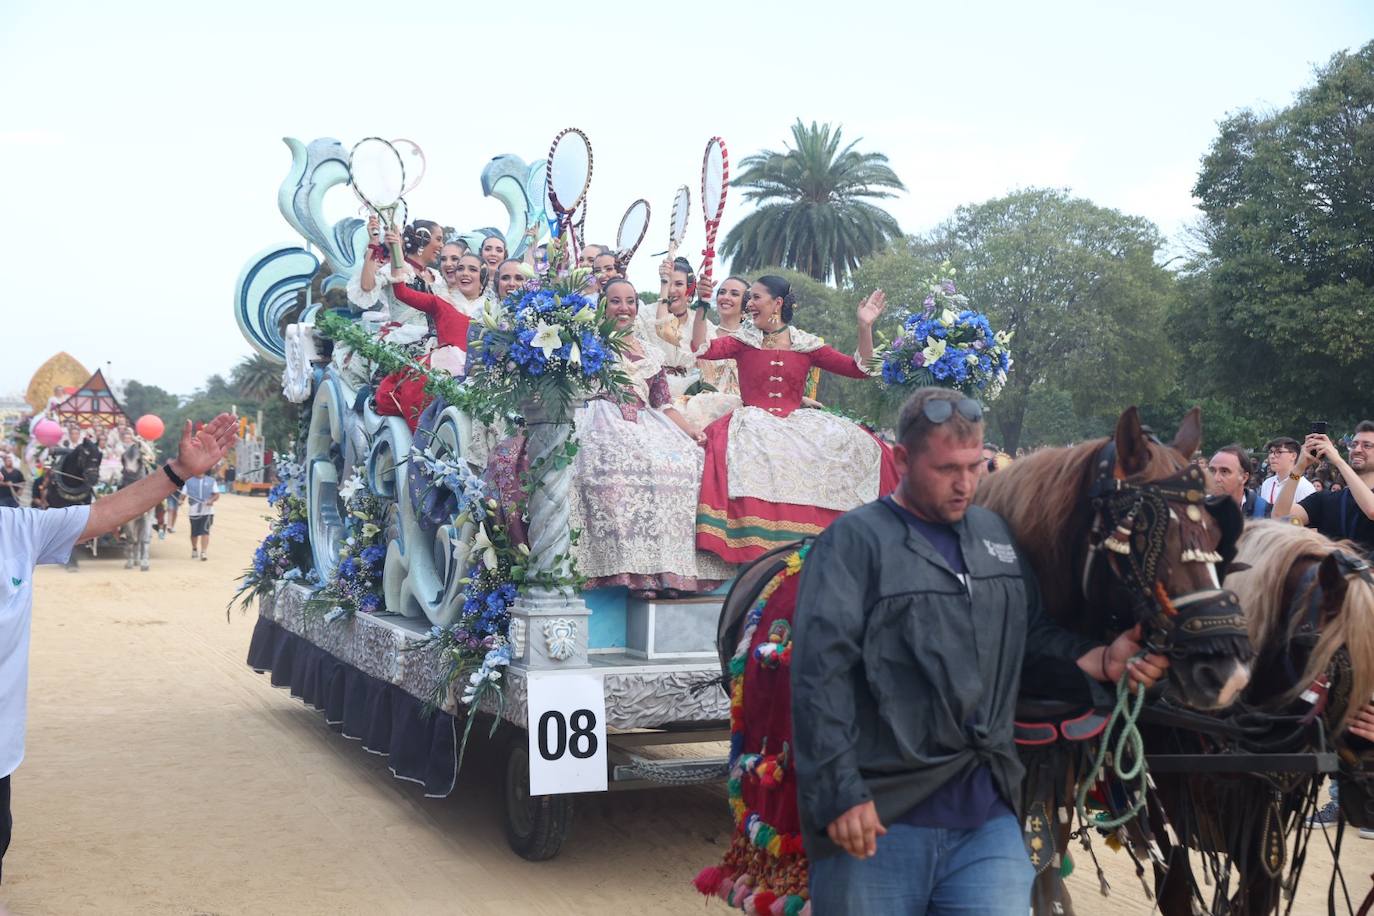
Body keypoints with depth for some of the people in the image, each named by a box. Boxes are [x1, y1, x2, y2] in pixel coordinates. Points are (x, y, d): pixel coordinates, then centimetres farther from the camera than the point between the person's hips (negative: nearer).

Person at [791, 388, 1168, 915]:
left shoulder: (999, 536, 14)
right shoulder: (855, 541, -5)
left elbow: (1034, 636, 24)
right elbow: (821, 676, -12)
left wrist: (1102, 661, 5)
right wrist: (839, 794, -18)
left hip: (988, 815, 5)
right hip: (877, 817, -4)